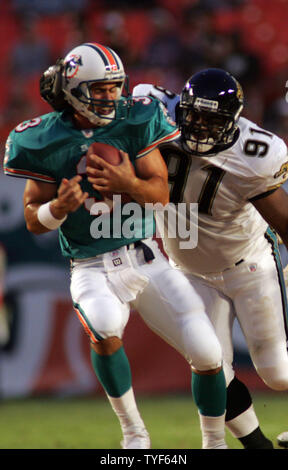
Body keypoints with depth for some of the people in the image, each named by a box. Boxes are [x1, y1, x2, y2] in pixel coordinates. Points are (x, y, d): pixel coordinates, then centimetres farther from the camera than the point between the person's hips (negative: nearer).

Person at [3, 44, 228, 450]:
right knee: (105, 330, -34)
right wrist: (58, 207, -22)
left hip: (148, 258, 2)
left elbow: (161, 192, -3)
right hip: (93, 268, -2)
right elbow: (34, 221, 0)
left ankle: (215, 443, 23)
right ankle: (134, 432, -11)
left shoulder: (135, 121, -2)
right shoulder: (46, 140, -5)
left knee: (207, 354, -3)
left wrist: (129, 184, -24)